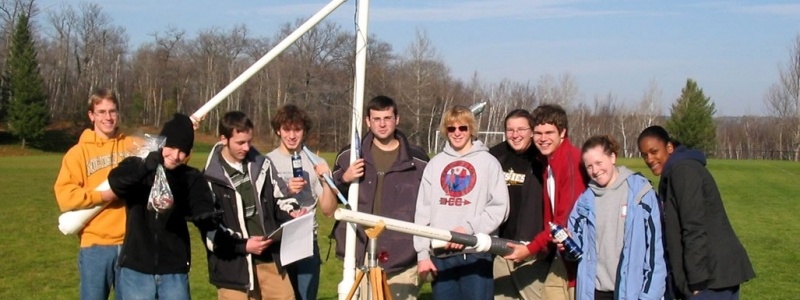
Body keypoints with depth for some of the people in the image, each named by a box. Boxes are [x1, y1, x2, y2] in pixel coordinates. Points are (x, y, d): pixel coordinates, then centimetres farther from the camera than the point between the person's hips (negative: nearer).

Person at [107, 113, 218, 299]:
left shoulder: (191, 179, 2)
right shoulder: (136, 169, -2)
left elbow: (202, 207, -13)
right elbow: (115, 181, -23)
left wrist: (207, 219, -38)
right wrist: (145, 166, -41)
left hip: (174, 271, 1)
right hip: (136, 269, -1)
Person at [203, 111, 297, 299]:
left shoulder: (262, 165, 6)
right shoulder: (211, 178, -9)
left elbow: (277, 203, 17)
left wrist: (291, 218, -5)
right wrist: (243, 245, -19)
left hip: (269, 259, 5)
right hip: (232, 265, -5)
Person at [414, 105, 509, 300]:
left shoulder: (488, 162, 4)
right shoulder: (435, 164, 13)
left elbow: (499, 208, -4)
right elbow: (423, 212, 10)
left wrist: (469, 228, -16)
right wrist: (422, 253, 2)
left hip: (476, 253, -3)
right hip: (441, 254, 3)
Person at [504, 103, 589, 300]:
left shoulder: (572, 161, -16)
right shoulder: (547, 162, 12)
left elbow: (568, 218, -19)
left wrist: (531, 248, -16)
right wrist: (546, 245, 2)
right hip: (560, 255, 9)